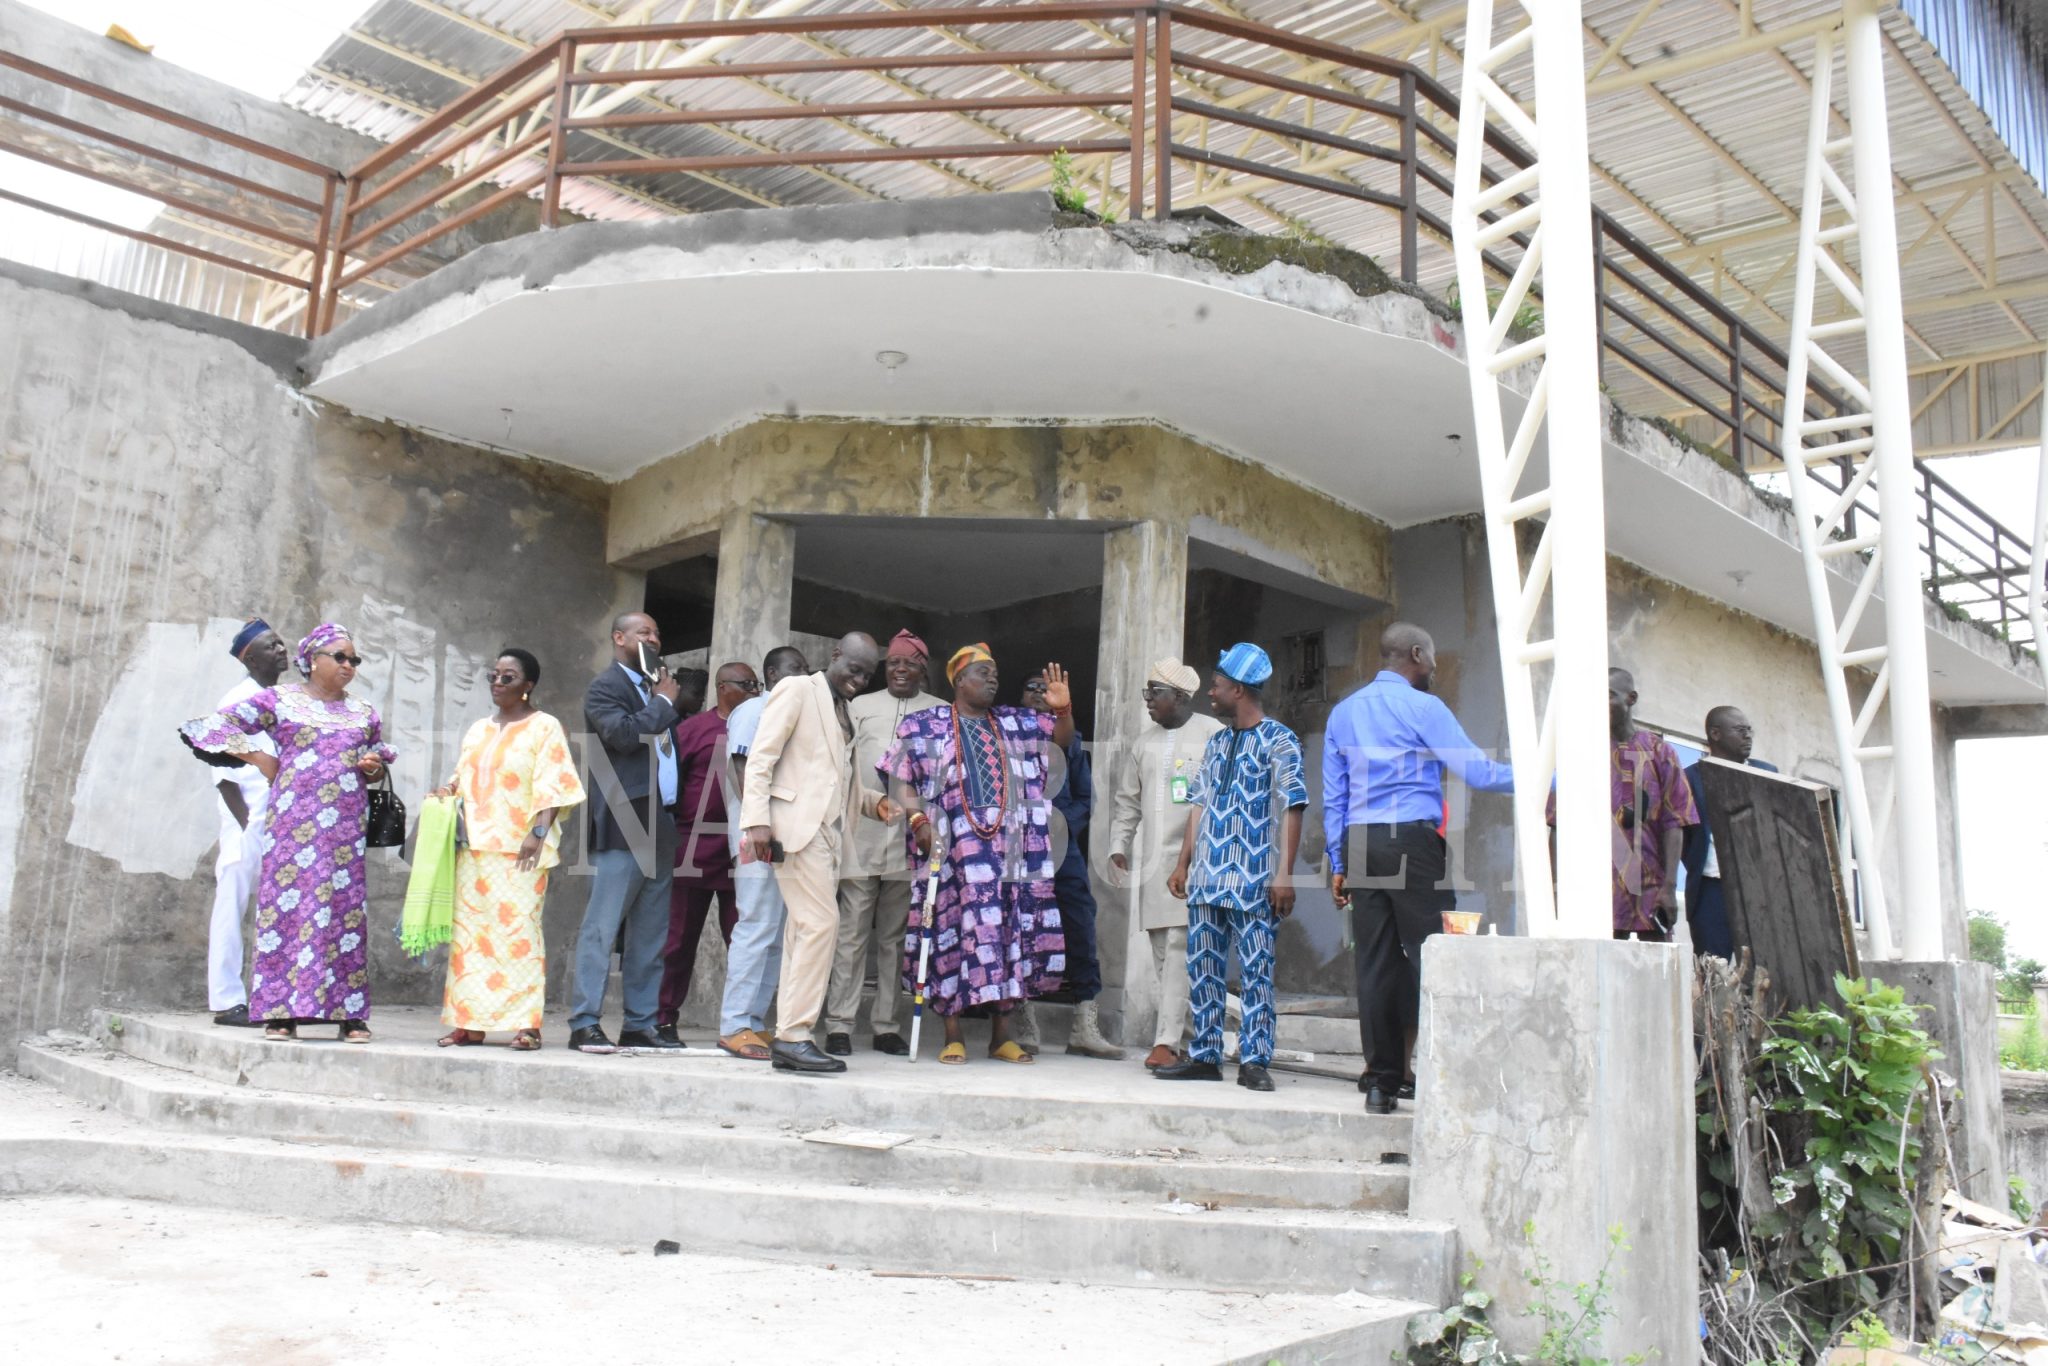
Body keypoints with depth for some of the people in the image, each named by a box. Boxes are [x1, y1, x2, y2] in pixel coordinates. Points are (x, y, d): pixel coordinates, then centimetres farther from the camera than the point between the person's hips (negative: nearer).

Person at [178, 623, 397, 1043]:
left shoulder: (364, 713, 17)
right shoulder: (280, 700, 5)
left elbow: (378, 760, 26)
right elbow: (218, 725, 2)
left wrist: (375, 767, 3)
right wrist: (262, 759, -4)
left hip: (346, 827, 3)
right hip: (295, 821, -3)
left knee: (345, 908, 0)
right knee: (289, 903, -6)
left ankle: (349, 1013, 2)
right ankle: (282, 1011, -1)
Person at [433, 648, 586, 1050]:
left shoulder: (544, 727, 1)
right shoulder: (478, 730, 21)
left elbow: (553, 788, -7)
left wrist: (537, 834, -17)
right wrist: (451, 789, 3)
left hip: (518, 849, -6)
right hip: (473, 846, 6)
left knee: (518, 928, -11)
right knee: (470, 929, 5)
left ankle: (525, 1024, -10)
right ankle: (469, 1021, 10)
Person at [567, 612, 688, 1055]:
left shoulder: (657, 690, 22)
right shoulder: (605, 687, -1)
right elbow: (624, 734, -18)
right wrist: (664, 703, -7)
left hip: (661, 827, 8)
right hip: (624, 826, -8)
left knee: (650, 934, 9)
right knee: (602, 928, -6)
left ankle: (639, 1025, 14)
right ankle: (584, 1023, -2)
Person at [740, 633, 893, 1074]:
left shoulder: (844, 712, 23)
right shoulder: (796, 690, 0)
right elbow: (761, 756, -8)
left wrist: (874, 801, 6)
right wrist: (757, 819, -18)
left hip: (828, 830, 8)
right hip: (797, 823, -8)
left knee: (806, 929, 7)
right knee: (821, 922, -16)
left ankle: (788, 1038, 10)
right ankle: (794, 1035, -13)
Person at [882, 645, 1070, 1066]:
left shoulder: (1017, 723, 17)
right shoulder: (926, 727, 7)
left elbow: (1062, 738, 21)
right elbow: (900, 780, 3)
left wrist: (1062, 709, 0)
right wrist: (919, 820, -12)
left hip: (1013, 851, 3)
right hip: (957, 851, -3)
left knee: (1011, 934, 2)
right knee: (955, 934, -6)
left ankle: (1001, 1035, 11)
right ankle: (952, 1036, 2)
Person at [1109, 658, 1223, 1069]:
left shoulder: (1212, 734, -1)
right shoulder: (1146, 740, 17)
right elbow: (1128, 799, 21)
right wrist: (1119, 845, 12)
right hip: (1151, 862, 6)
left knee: (1179, 948, -12)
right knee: (1161, 953, 7)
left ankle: (1167, 1041, -13)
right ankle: (1172, 1037, 14)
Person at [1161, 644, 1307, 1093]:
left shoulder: (1278, 740, -4)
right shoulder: (1216, 743, 17)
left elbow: (1292, 808, -9)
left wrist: (1284, 874, -15)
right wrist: (1184, 864, 14)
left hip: (1254, 878, -7)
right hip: (1207, 875, 7)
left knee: (1256, 971, -3)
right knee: (1202, 969, 8)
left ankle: (1255, 1061, 4)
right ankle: (1205, 1056, 16)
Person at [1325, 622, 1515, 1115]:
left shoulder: (1343, 712, 16)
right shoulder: (1422, 707, -2)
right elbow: (1477, 772, -4)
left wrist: (1339, 863, 17)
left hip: (1359, 844, 6)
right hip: (1412, 839, -6)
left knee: (1374, 961, 6)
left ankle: (1381, 1079, 8)